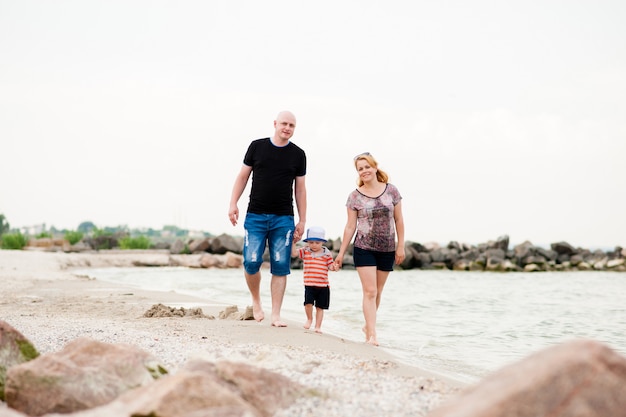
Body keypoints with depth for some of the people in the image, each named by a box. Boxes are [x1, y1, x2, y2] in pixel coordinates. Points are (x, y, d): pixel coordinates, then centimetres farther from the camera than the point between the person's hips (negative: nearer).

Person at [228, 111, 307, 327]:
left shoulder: (298, 154, 7)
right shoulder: (257, 146, 5)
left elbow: (300, 189, 10)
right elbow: (243, 176, 9)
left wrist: (302, 221, 7)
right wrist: (233, 204, -1)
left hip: (284, 219, 1)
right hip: (255, 216, -1)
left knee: (280, 267, -3)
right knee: (251, 262, -9)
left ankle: (276, 315, 4)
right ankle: (256, 301, 17)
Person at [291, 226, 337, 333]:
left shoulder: (326, 254, 2)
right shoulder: (305, 252, 4)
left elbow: (330, 266, 3)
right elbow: (294, 253, -5)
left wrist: (334, 267, -18)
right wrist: (293, 242, -13)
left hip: (323, 285, 1)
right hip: (309, 284, 0)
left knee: (320, 307, 6)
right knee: (308, 303, -16)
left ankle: (318, 326, 19)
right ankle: (309, 319, 13)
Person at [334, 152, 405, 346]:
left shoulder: (391, 191, 0)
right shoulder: (355, 197, -2)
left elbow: (398, 221, 4)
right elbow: (350, 227, 1)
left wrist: (400, 246, 0)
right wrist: (341, 253, 0)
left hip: (387, 250, 2)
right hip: (364, 248, -2)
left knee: (377, 292, 12)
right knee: (369, 291, -9)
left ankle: (368, 326, 31)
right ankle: (372, 334, -10)